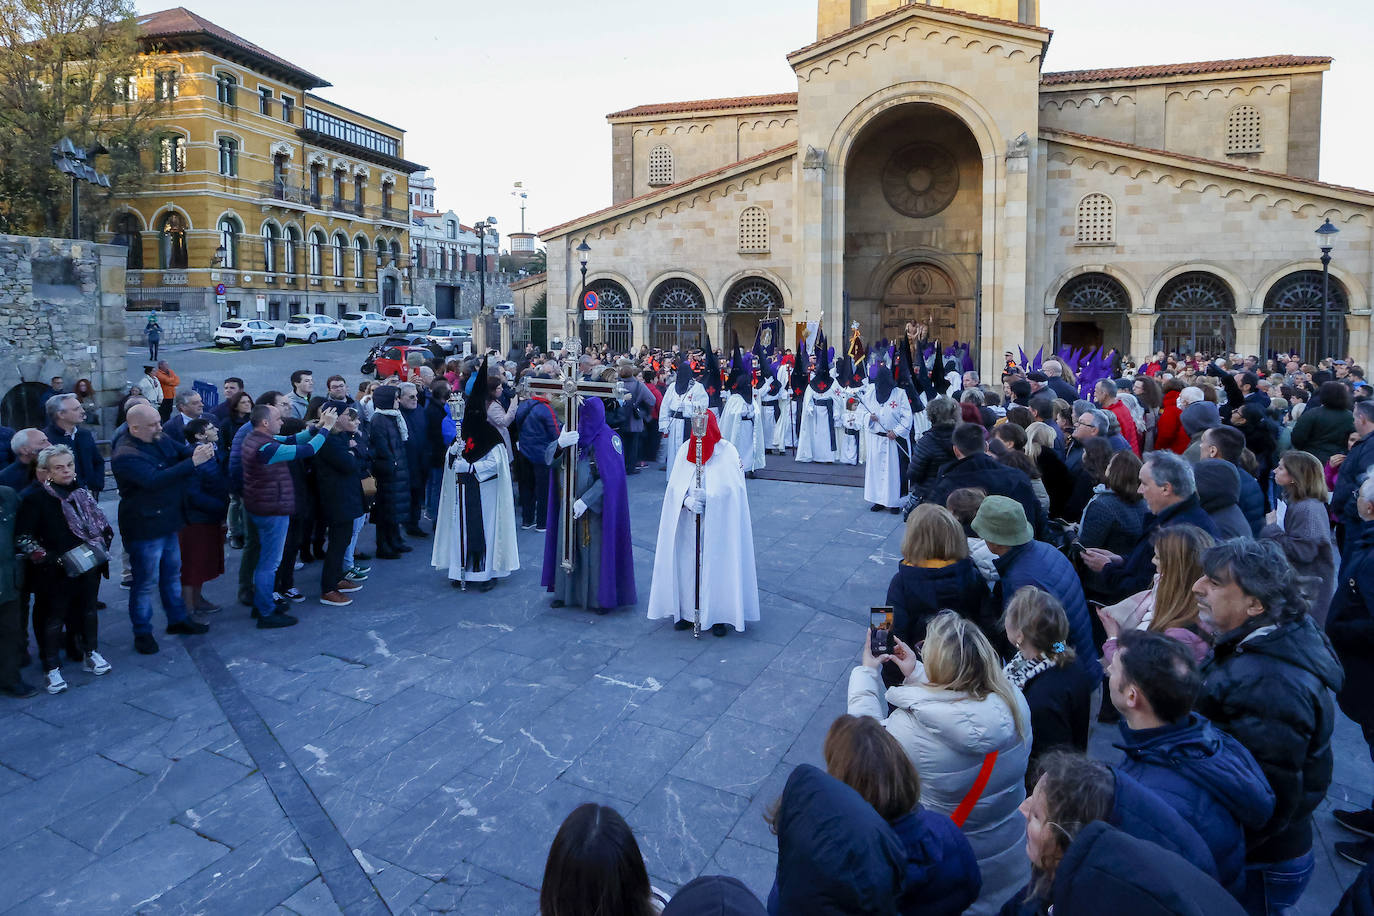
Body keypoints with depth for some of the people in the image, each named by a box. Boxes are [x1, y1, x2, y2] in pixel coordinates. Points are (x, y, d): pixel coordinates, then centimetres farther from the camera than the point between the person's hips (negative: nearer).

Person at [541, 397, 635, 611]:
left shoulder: (606, 440, -14)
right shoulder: (570, 433, 4)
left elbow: (609, 478, -19)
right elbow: (548, 458, -5)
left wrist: (585, 501, -22)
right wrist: (560, 444, -27)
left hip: (594, 508, -6)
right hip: (568, 506, 6)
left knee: (595, 549, 1)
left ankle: (601, 597, 13)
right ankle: (567, 592, 26)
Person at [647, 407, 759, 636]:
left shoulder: (727, 451, -3)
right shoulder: (685, 450, 7)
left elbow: (730, 488, -10)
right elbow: (675, 485, 2)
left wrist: (707, 497, -23)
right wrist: (687, 500, -17)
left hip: (717, 522, -3)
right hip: (688, 524, 3)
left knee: (716, 564, -1)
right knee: (687, 564, 5)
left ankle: (718, 615, 10)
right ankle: (687, 612, 17)